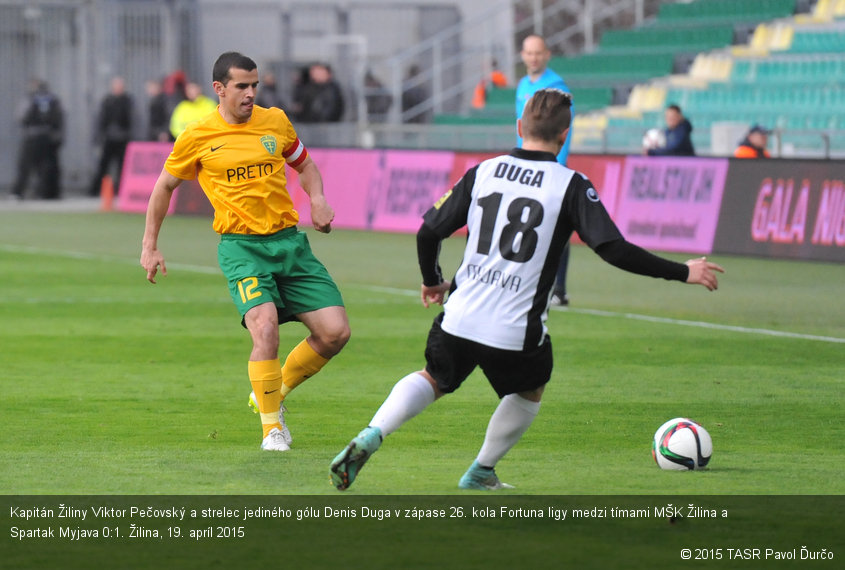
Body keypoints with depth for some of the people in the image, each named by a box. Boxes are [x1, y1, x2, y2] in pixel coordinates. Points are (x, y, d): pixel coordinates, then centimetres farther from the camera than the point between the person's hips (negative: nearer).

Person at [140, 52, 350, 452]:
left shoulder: (275, 122, 6)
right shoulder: (197, 137, -1)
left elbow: (304, 165, 22)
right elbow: (165, 186, 13)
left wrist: (318, 200, 1)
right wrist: (149, 246, 13)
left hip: (288, 240, 4)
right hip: (240, 246, -4)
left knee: (335, 331, -6)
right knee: (265, 328, -26)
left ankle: (274, 392, 17)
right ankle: (272, 426, -10)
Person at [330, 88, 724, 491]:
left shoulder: (483, 172, 5)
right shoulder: (571, 186, -5)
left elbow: (429, 232, 7)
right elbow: (615, 250, -12)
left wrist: (432, 281, 27)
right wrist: (683, 272, -3)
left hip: (459, 318, 3)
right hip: (516, 332, -3)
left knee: (434, 381, 25)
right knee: (529, 392, 27)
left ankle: (370, 437, 1)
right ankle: (480, 473, 34)